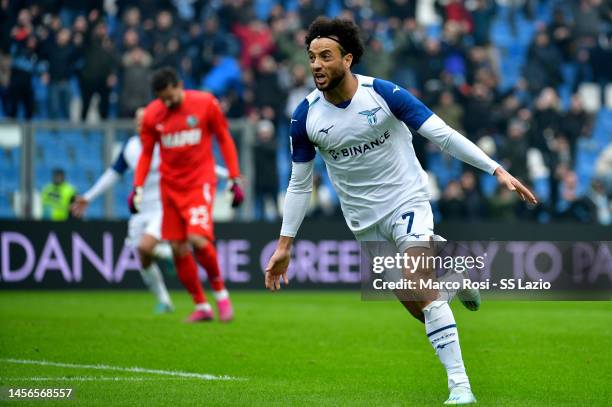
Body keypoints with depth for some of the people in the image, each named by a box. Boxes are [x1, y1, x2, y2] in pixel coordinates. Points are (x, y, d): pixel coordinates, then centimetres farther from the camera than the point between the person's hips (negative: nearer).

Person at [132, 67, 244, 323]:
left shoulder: (205, 104, -9)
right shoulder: (151, 115, -2)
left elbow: (224, 139, 1)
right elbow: (146, 153, 9)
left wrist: (234, 179, -1)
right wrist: (137, 188, -1)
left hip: (200, 183, -4)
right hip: (170, 186, 4)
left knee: (198, 239, -21)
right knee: (178, 249, 1)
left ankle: (220, 292, 2)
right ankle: (201, 307, 13)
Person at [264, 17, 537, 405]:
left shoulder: (383, 94, -18)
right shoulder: (305, 117, -9)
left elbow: (442, 135, -15)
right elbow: (300, 184, 3)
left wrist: (497, 170, -20)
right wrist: (285, 245, 2)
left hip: (406, 200, -3)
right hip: (363, 218, 3)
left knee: (420, 287, -23)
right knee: (415, 306, 3)